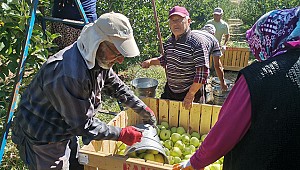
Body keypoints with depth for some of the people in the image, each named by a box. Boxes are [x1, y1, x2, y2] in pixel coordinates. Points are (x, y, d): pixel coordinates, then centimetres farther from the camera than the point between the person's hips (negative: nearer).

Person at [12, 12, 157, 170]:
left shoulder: (99, 59, -10)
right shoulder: (68, 75, -38)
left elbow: (116, 86, 7)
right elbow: (83, 125, -28)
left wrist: (143, 109, 6)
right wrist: (121, 134, -19)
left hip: (66, 130, 8)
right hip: (41, 139, -8)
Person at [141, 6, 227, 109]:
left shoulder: (197, 42, -22)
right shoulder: (169, 42, 2)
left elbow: (202, 72, -24)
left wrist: (191, 95, -22)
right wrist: (151, 61, 3)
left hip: (190, 92, -7)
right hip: (170, 90, 7)